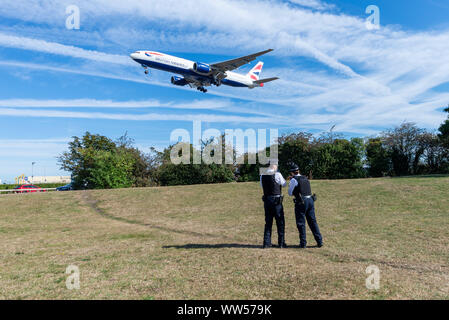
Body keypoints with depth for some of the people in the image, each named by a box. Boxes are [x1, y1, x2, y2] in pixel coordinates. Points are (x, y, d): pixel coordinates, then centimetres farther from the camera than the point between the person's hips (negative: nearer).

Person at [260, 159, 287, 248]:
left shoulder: (262, 176, 3)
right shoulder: (277, 174, -11)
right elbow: (284, 184, 3)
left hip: (267, 200, 5)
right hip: (277, 201, -5)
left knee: (268, 222, 13)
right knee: (280, 222, 6)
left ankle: (266, 243, 14)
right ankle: (281, 243, 10)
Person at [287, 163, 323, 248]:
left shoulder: (294, 180, -6)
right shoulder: (305, 178, 14)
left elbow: (290, 193, 0)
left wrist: (290, 184, 14)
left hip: (301, 202, -6)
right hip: (310, 200, 6)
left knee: (301, 223, 4)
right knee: (313, 221, 12)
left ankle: (303, 243, 8)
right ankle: (319, 241, 13)